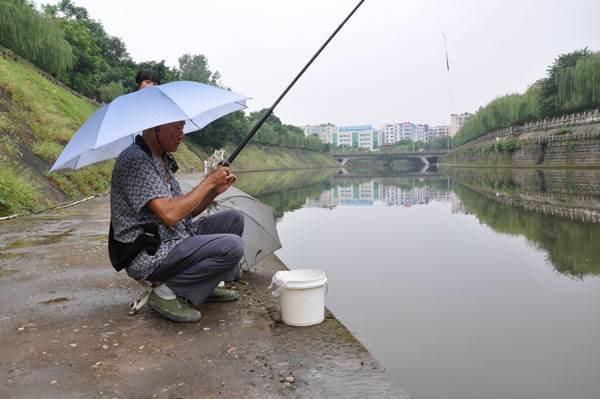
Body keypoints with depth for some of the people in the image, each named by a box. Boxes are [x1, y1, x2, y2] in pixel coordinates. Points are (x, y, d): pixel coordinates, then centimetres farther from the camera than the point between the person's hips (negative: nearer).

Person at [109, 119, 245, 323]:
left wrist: (215, 190, -2)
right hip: (147, 256, -10)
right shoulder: (135, 160, -18)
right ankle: (167, 293, -8)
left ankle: (206, 286, 17)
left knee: (234, 218, 10)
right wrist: (208, 182, -17)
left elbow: (185, 212, 13)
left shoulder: (163, 160, 13)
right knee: (232, 247, -22)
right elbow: (170, 215, -28)